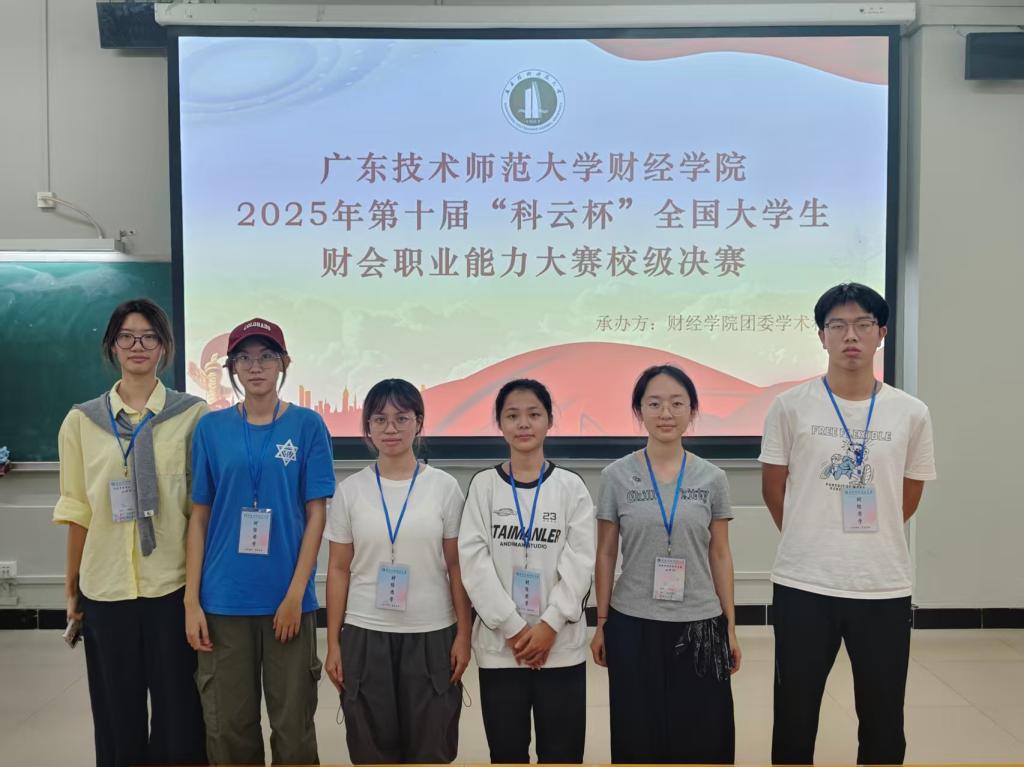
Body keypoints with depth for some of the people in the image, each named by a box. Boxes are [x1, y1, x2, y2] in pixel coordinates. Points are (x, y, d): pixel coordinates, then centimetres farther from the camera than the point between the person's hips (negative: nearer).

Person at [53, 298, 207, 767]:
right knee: (117, 716, 12)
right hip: (106, 587, 2)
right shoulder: (81, 421, 5)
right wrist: (71, 586, 10)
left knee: (179, 714, 6)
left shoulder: (193, 415, -2)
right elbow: (77, 511, 8)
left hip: (173, 585, -2)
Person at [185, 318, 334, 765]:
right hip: (224, 600, 1)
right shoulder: (211, 428, 3)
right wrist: (192, 599, -1)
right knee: (229, 727, 10)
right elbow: (200, 517, 5)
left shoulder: (307, 426, -2)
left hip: (288, 598, -1)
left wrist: (295, 594, -10)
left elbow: (316, 514, -3)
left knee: (293, 727, 9)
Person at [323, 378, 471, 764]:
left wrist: (463, 634, -2)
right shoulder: (350, 489, 0)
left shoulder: (444, 487, -2)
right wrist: (333, 642, 1)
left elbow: (456, 567, 1)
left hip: (432, 635, -1)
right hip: (365, 635, 1)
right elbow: (338, 570, 3)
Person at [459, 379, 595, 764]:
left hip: (560, 644, 0)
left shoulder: (571, 486, 1)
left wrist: (549, 625, -13)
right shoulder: (483, 485, 1)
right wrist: (513, 627, -12)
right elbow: (473, 561, -6)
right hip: (499, 643, 1)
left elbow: (580, 562, -4)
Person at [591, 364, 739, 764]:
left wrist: (730, 625, 5)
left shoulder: (712, 478, 1)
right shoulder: (616, 476, -3)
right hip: (633, 626, -1)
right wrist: (601, 623, 2)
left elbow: (720, 555, 5)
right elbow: (605, 555, 2)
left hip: (700, 626, 1)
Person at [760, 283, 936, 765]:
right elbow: (773, 490, 5)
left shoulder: (911, 414, 1)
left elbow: (909, 498, 13)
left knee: (884, 724, 13)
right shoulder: (790, 407, -4)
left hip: (885, 588, 2)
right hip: (803, 585, -1)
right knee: (794, 719, 11)